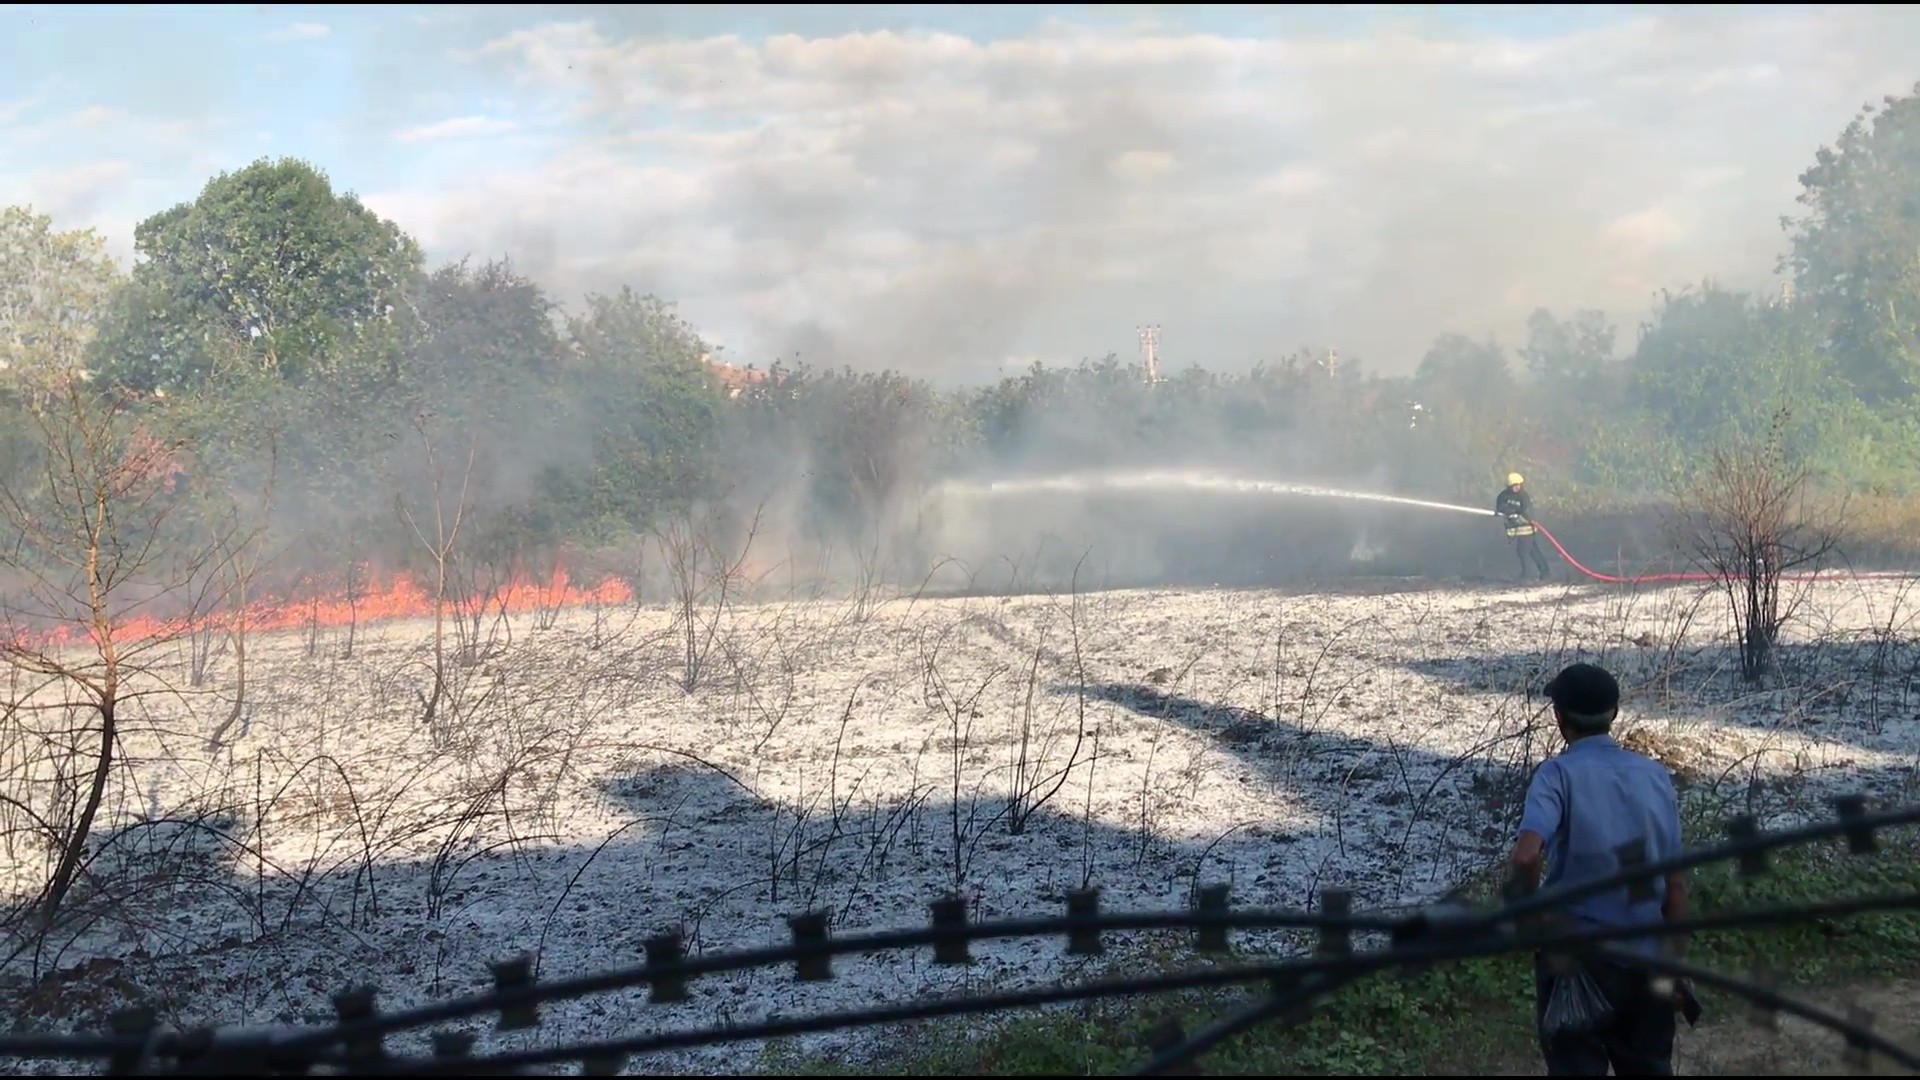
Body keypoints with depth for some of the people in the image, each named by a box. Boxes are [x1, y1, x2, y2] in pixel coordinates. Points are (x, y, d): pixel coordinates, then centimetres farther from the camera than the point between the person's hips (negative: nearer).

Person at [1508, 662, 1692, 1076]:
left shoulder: (1558, 773, -11)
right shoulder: (1655, 775, 3)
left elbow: (1526, 856, -28)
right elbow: (1676, 878, 5)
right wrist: (1675, 958, 11)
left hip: (1579, 954, -4)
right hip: (1647, 955, 5)